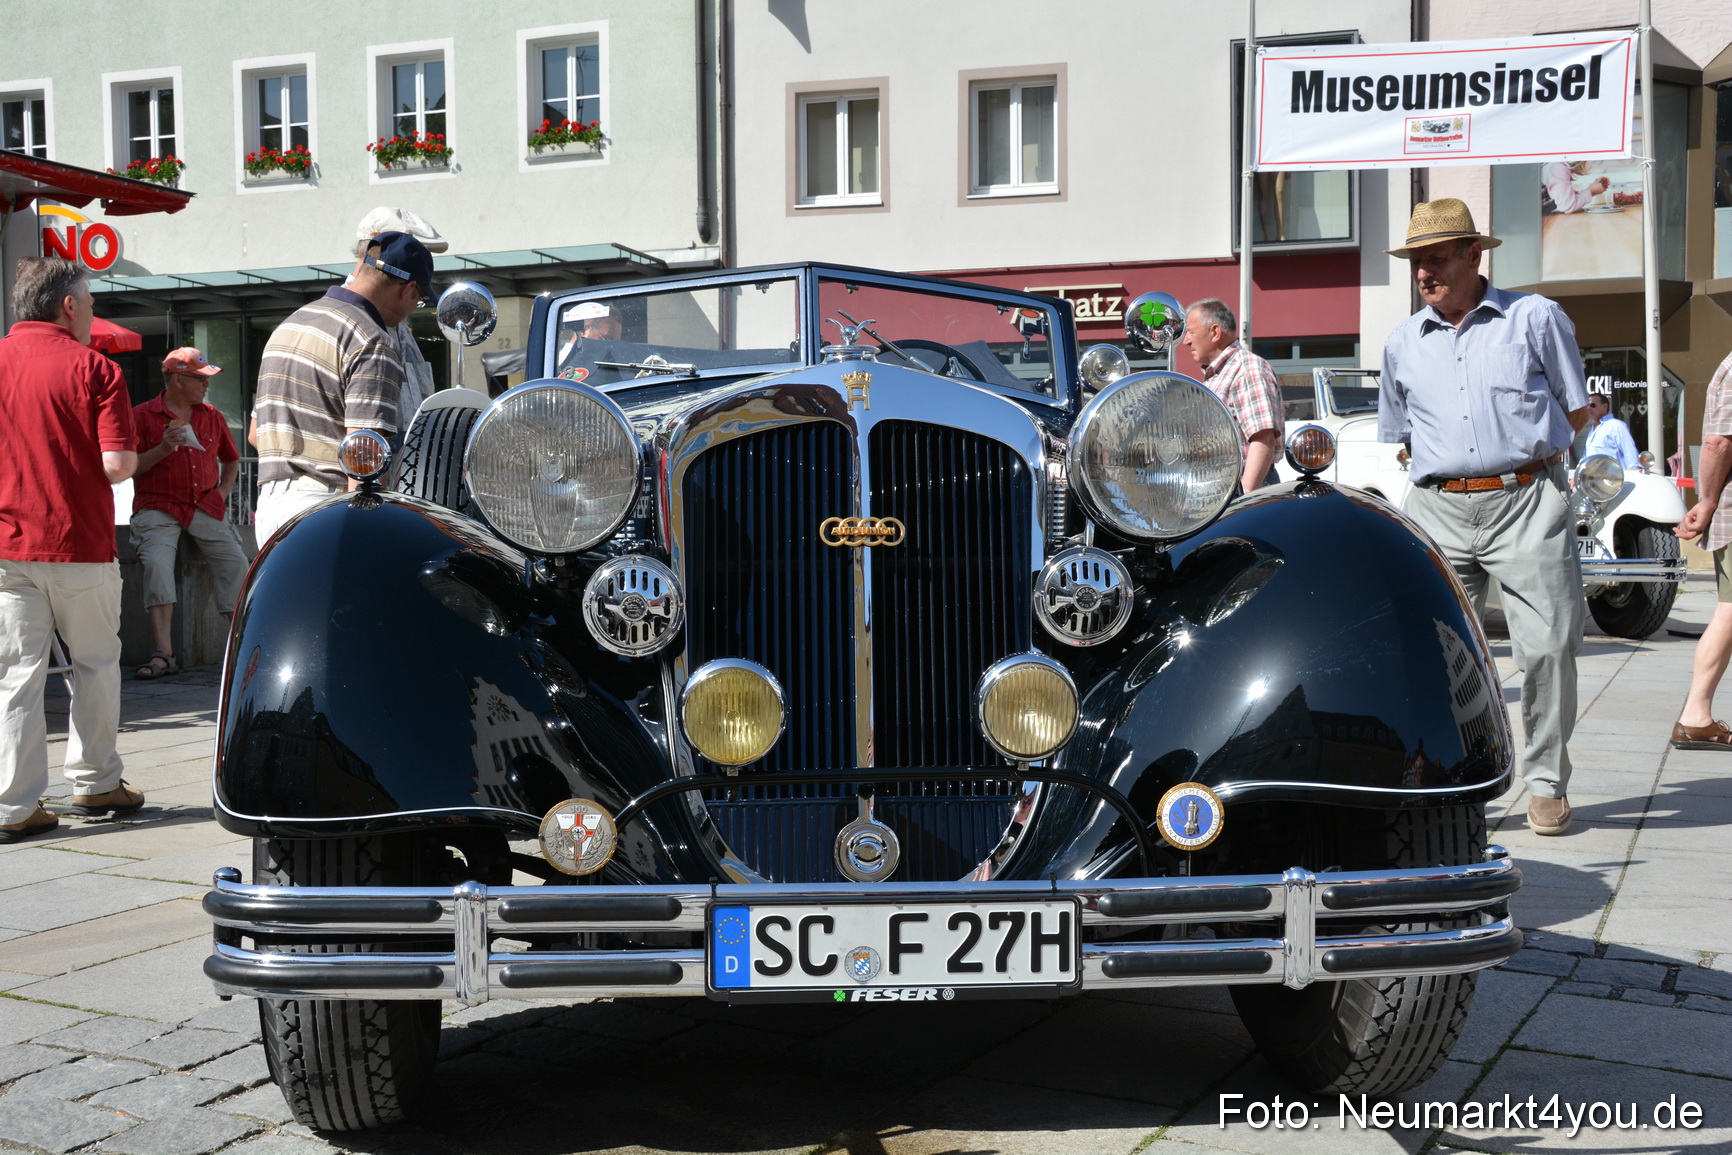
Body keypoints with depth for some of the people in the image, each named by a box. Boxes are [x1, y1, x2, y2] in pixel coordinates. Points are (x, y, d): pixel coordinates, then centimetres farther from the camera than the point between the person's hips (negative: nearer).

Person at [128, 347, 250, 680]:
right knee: (157, 563, -27)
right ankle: (163, 654, -29)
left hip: (206, 508, 4)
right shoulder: (142, 415, 4)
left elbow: (231, 459, 30)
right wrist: (164, 448, -15)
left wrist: (222, 494, 13)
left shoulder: (212, 416, 17)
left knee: (235, 562, -15)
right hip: (158, 508, -4)